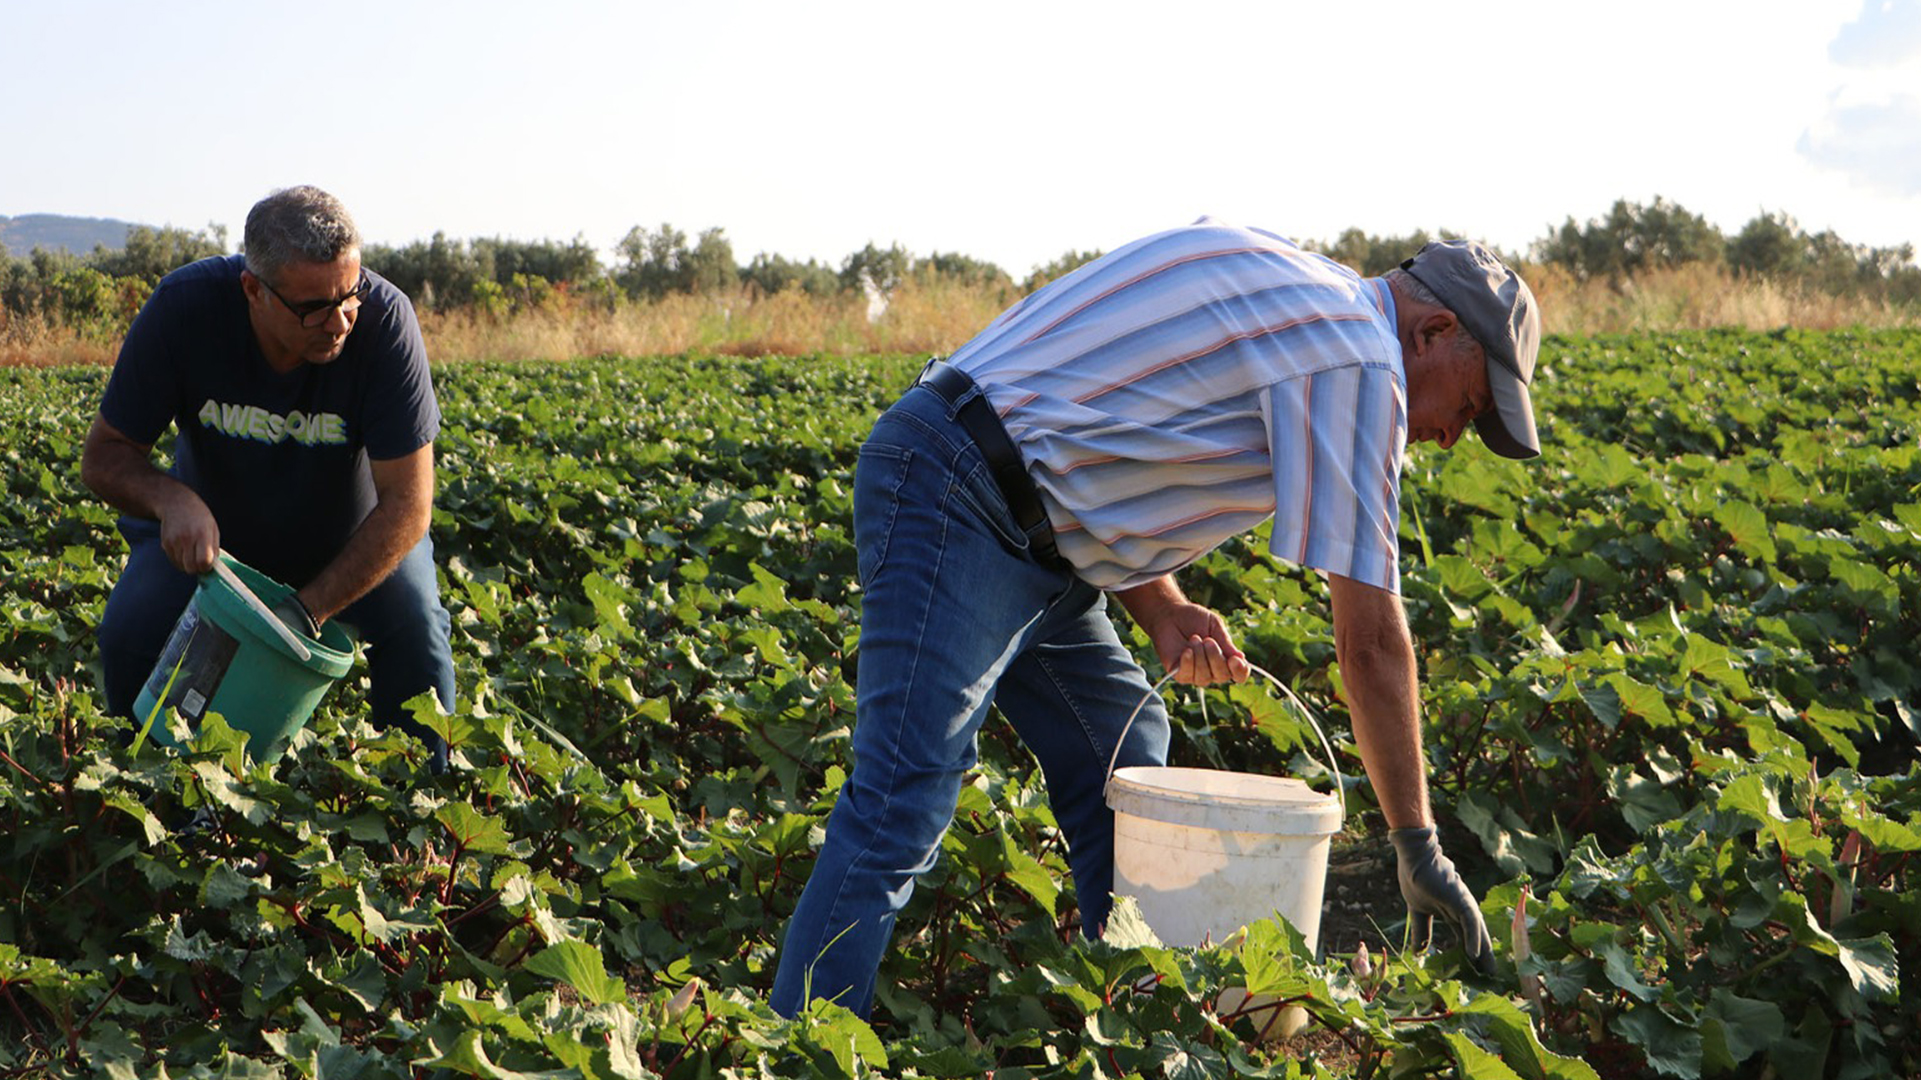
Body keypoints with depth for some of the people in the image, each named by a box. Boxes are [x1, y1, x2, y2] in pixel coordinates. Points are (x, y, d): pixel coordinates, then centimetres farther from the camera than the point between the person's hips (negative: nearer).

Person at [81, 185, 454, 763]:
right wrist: (169, 498, -40)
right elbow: (104, 455, -17)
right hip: (209, 522, 1)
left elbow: (406, 505, -30)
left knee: (414, 627, -25)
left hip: (352, 532, -1)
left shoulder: (384, 319, -33)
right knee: (131, 629, -20)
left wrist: (306, 612, -36)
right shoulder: (183, 307, -28)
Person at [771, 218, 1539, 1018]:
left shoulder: (1288, 292, 19)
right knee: (902, 806, -14)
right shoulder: (1357, 359, -10)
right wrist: (1417, 844, -2)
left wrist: (1163, 611, 5)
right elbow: (1369, 637, -11)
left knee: (1122, 763, 11)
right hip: (955, 503, -11)